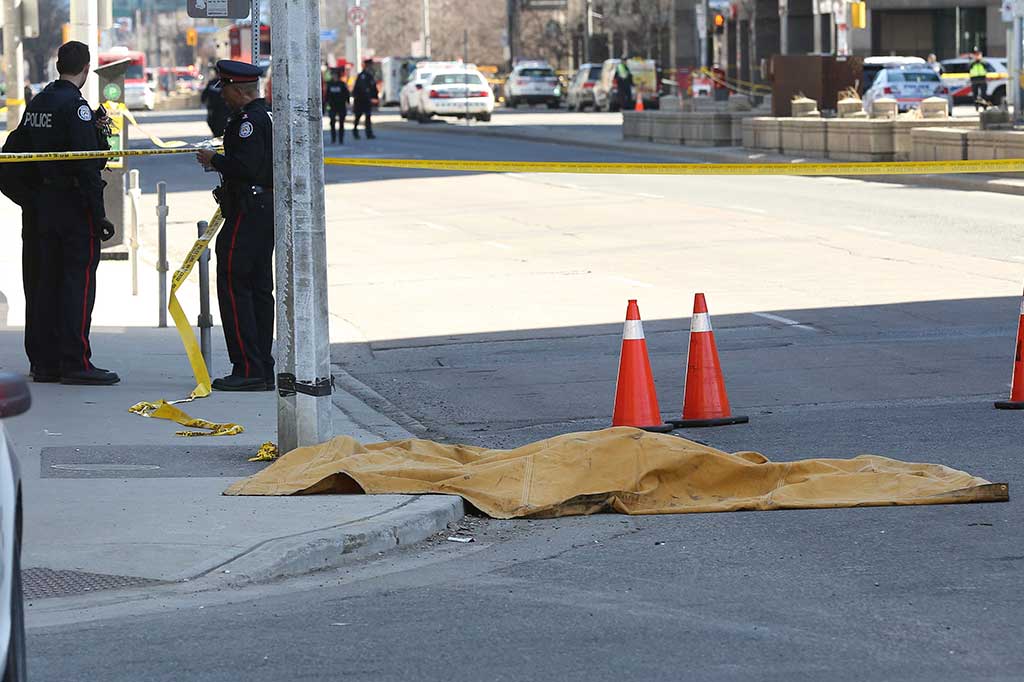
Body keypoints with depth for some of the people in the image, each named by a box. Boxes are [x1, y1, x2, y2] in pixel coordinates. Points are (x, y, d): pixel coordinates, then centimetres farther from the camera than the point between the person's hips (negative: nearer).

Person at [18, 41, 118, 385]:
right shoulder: (75, 106, -14)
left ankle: (44, 362, 13)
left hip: (41, 205, 8)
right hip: (74, 202, -8)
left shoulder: (35, 104, 11)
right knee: (79, 280, -5)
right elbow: (87, 164, -18)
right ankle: (76, 363, -8)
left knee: (45, 280, 10)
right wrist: (98, 214, -16)